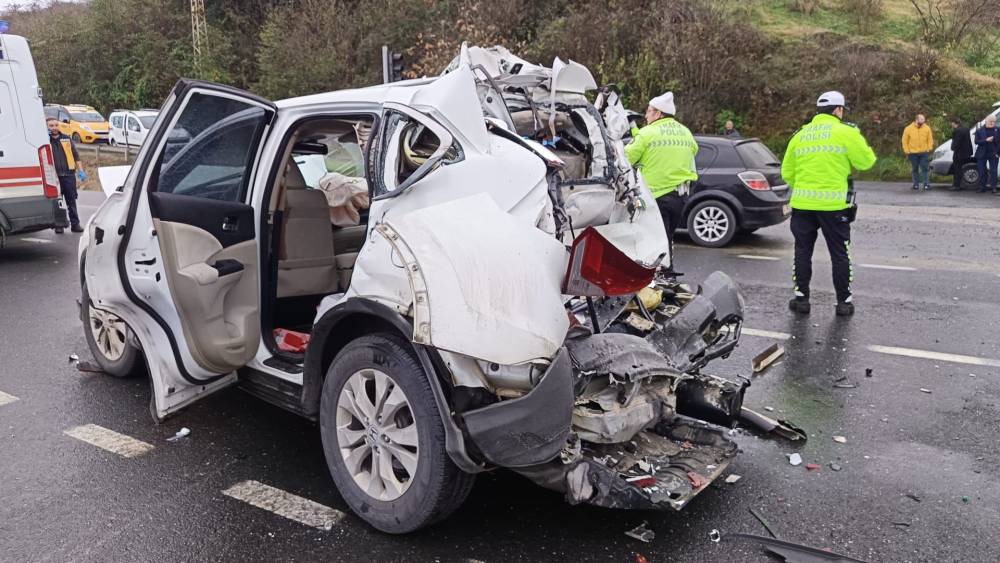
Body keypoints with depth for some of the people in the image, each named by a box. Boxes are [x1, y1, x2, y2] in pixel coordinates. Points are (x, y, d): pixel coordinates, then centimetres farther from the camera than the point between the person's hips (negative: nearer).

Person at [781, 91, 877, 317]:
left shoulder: (799, 135, 9)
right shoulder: (846, 133, -4)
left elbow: (786, 173, 12)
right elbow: (866, 161, 0)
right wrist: (859, 139, 16)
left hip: (802, 203, 3)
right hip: (834, 204, -3)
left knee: (803, 251, 12)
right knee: (840, 254, 8)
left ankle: (801, 298, 14)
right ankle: (844, 301, 14)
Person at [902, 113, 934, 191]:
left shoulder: (927, 128, 2)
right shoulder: (908, 129, -2)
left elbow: (930, 139, 9)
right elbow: (905, 141, 1)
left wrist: (929, 149, -1)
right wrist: (907, 151, -5)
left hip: (924, 153, 0)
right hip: (913, 153, 0)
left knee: (925, 168, -3)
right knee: (915, 169, 8)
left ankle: (926, 184, 0)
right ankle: (916, 184, 16)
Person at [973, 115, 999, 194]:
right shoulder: (979, 131, 4)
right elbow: (977, 142, -4)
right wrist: (986, 140, -17)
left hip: (993, 153, 0)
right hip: (982, 154, 0)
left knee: (993, 171, -2)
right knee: (982, 172, 4)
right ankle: (982, 187, 12)